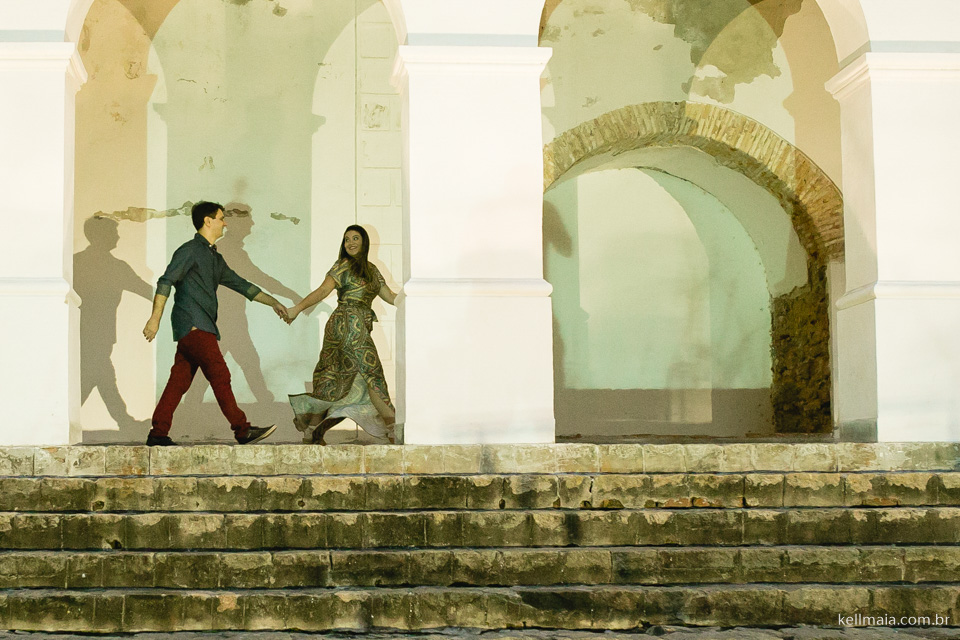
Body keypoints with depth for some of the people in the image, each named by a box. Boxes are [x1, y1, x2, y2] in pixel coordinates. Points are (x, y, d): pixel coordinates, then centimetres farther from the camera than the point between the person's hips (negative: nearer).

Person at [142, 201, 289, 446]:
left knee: (179, 381, 5)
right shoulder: (189, 250, -3)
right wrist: (155, 318, -18)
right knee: (220, 375, -11)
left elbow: (240, 285, 28)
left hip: (202, 328, 9)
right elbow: (165, 282, -10)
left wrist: (273, 302, 23)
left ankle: (158, 434, 5)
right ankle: (242, 430, -13)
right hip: (192, 324, -9)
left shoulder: (215, 259, 24)